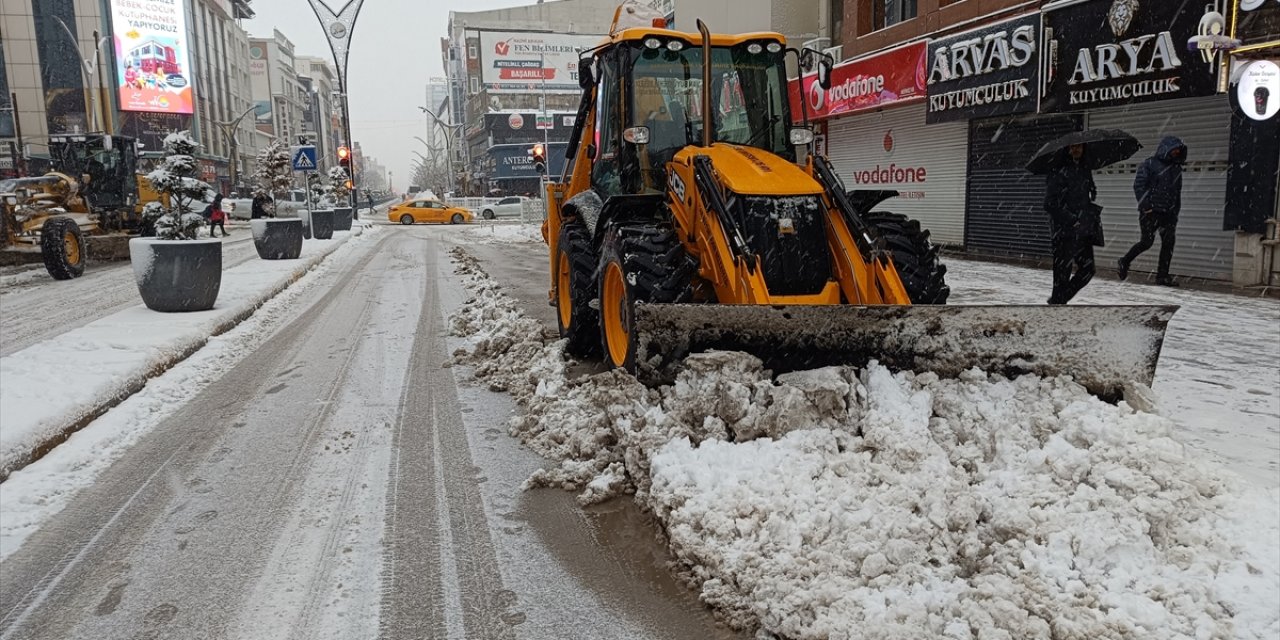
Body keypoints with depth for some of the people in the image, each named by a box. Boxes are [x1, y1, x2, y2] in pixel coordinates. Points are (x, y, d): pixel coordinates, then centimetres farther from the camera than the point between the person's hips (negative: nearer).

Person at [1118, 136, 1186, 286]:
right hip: (1151, 211, -6)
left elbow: (1177, 191, 22)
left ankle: (1162, 275, 1)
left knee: (1169, 242, -3)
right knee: (1147, 241, -9)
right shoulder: (1150, 164, -3)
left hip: (1168, 212, 6)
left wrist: (1176, 211, 15)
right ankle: (1124, 263, 10)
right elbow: (1138, 185, -8)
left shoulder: (1176, 167, 16)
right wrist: (1145, 206, -15)